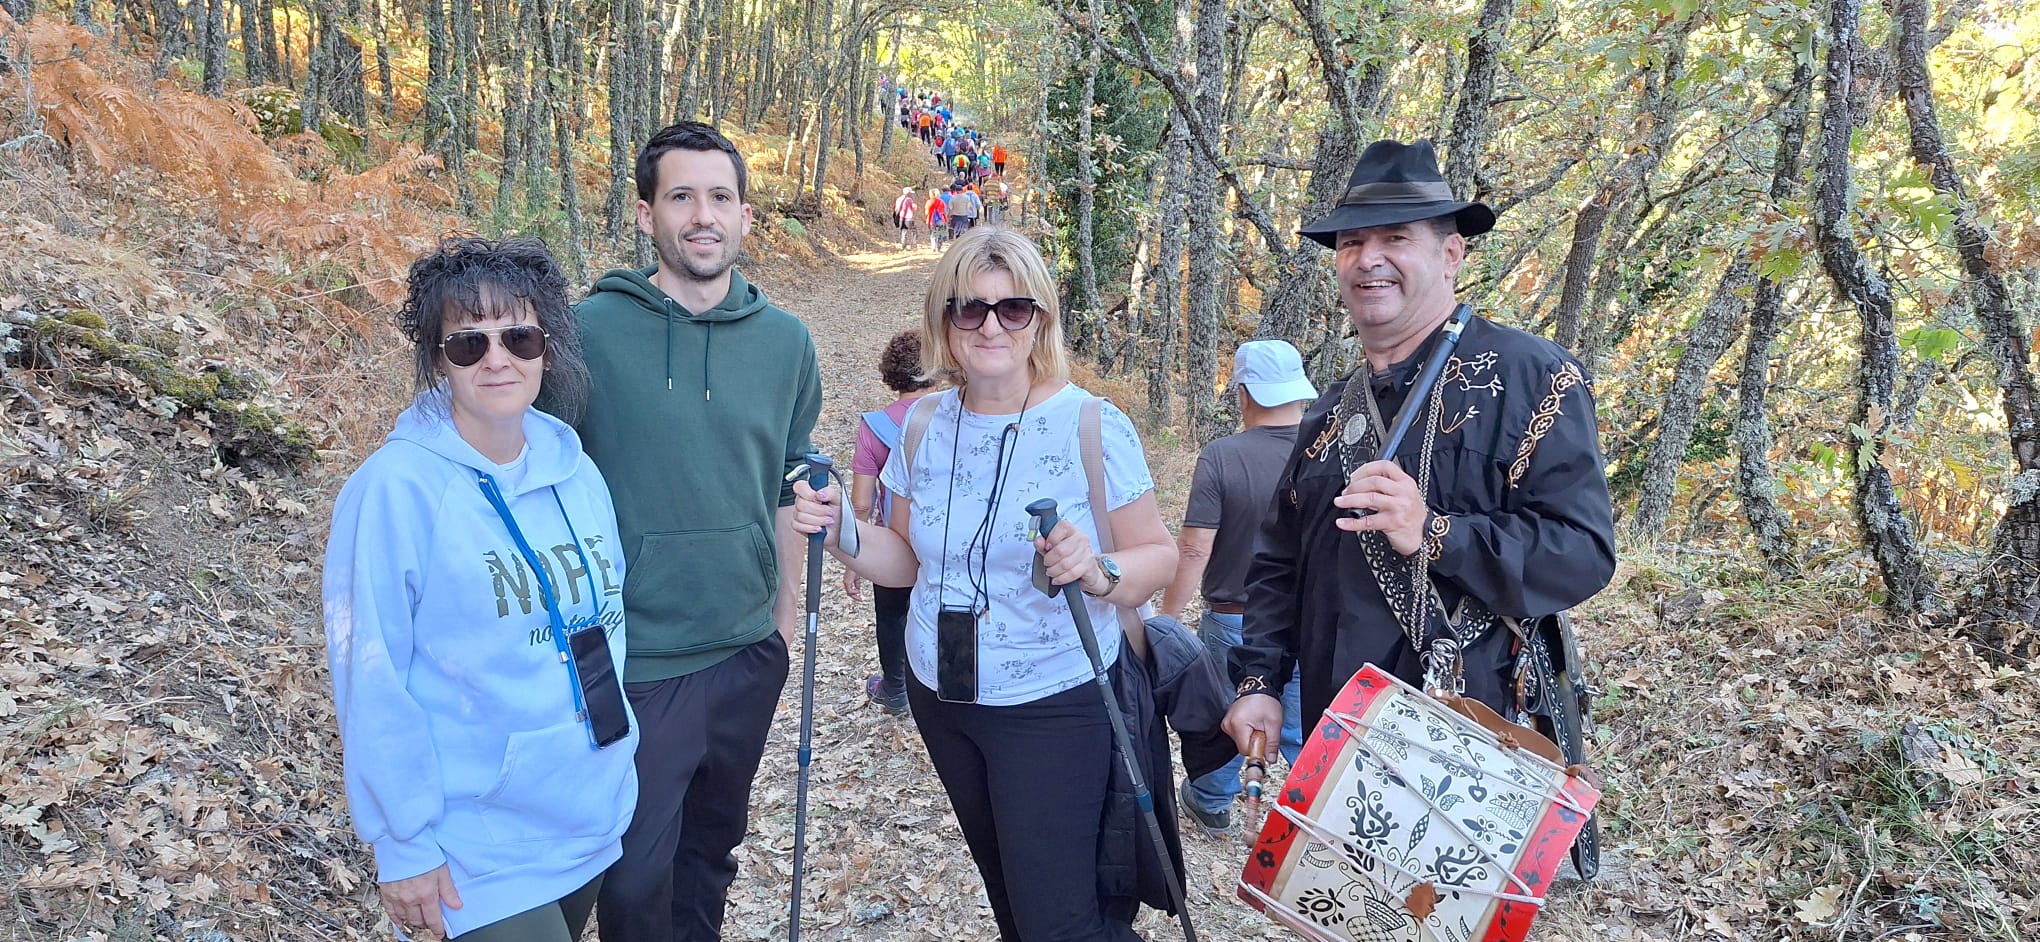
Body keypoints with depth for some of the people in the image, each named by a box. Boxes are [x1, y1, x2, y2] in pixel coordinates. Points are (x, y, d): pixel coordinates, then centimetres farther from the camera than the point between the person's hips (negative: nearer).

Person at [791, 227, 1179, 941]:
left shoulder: (1094, 427, -14)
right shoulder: (924, 424, 0)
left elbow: (1159, 554, -11)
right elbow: (908, 560, 9)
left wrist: (1099, 573, -31)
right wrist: (844, 537, -11)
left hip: (1054, 703, -5)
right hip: (940, 695, 6)